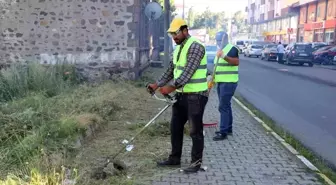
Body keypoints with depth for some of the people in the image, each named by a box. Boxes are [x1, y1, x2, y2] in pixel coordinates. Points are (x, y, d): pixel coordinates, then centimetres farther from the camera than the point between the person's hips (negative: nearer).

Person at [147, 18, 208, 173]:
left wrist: (172, 87, -29)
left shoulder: (195, 46, -16)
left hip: (196, 95, -9)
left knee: (195, 130, 2)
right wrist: (157, 84, 9)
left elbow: (189, 71, -26)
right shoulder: (178, 48, 13)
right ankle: (174, 158, 28)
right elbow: (171, 70, 18)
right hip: (181, 94, 9)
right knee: (175, 127, 15)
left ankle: (196, 162, 16)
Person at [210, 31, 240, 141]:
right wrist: (213, 78, 18)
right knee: (226, 106, 14)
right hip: (220, 82, 9)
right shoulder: (220, 50, 17)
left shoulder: (232, 49, -11)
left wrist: (224, 56, -38)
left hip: (229, 82, -9)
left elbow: (236, 62, -28)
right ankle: (228, 129, 23)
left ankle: (223, 132, -8)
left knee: (223, 107, -11)